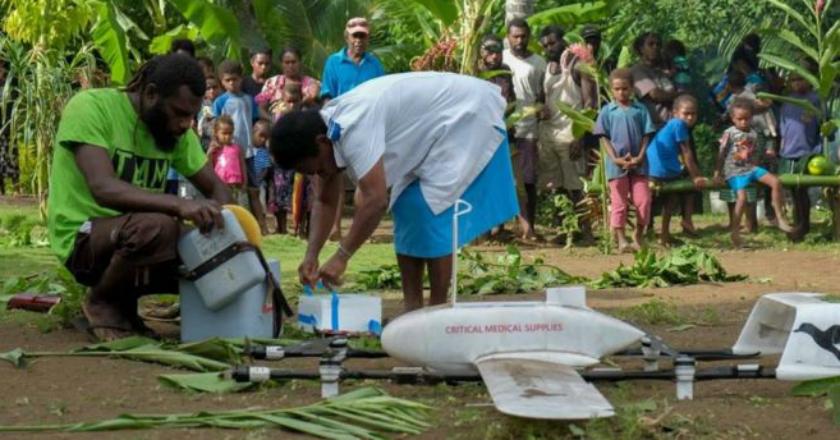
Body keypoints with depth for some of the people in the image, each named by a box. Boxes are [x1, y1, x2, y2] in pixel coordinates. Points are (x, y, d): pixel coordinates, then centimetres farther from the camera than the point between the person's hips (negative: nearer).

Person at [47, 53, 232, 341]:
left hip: (134, 235, 7)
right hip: (84, 239, -7)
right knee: (157, 226, -35)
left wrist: (221, 224, -17)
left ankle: (122, 298, 12)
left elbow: (217, 188, 7)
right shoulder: (90, 107, -18)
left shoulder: (176, 129, 2)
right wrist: (178, 205, -44)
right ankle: (102, 301, -6)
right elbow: (104, 188, -31)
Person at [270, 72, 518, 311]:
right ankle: (412, 310, 8)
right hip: (438, 129, 10)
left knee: (430, 212, -16)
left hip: (468, 118, -10)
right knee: (407, 209, 4)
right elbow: (326, 202, 6)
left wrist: (341, 257, -31)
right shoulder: (327, 130, -2)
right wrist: (311, 255, -6)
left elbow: (376, 200, -37)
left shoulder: (355, 127, -32)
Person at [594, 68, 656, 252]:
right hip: (616, 164, -1)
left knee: (643, 200, -1)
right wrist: (615, 158, -12)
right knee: (618, 203, 3)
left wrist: (640, 157, -9)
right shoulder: (607, 111, 2)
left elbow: (646, 135, 4)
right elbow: (604, 137, -1)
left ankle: (638, 236, 14)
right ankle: (621, 240, 7)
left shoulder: (640, 109, 4)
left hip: (638, 163, 1)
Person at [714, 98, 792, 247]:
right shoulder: (729, 133, -4)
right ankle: (734, 232, -15)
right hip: (734, 171, -5)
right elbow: (721, 154, -2)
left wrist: (755, 167, 5)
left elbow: (754, 154, 18)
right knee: (742, 197, -26)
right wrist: (717, 172, -5)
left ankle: (779, 218, -1)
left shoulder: (753, 134, 11)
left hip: (751, 168, 6)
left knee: (776, 182, -11)